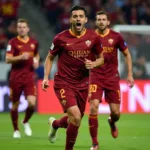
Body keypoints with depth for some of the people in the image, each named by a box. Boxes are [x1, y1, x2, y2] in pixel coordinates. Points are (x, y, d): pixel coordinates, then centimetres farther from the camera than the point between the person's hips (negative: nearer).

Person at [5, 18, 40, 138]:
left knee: (32, 103, -14)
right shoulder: (13, 42, -3)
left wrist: (36, 61, 6)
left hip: (29, 77, 2)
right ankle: (16, 130, 24)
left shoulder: (34, 42, 8)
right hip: (16, 78, -2)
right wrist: (20, 57, -25)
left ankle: (26, 122, 15)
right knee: (15, 105, 5)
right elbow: (8, 59, -11)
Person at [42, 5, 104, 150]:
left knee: (75, 119, 14)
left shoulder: (93, 37, -2)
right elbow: (50, 58, 5)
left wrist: (93, 64, -12)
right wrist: (46, 77, -5)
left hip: (82, 85, 4)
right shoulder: (61, 38, -9)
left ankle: (55, 123, 49)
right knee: (76, 116, -22)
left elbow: (101, 58, 10)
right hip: (63, 83, -4)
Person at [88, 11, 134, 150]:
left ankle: (112, 122, 42)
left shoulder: (116, 36, -3)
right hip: (95, 77, -1)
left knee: (116, 112, 2)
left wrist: (130, 74, 3)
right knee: (93, 107, -17)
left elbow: (127, 54, 8)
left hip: (112, 77, 1)